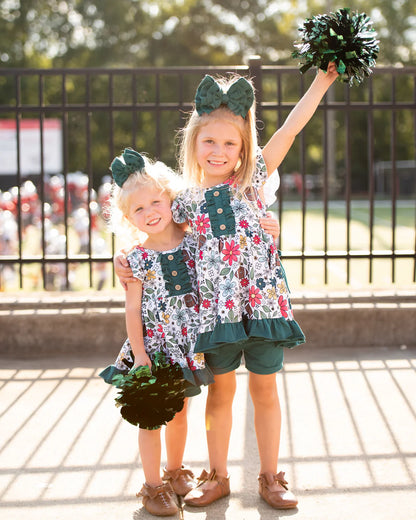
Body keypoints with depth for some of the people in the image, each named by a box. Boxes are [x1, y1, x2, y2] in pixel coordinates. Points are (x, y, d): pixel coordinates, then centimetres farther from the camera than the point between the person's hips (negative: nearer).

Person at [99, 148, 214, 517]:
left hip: (188, 345, 3)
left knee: (179, 414, 16)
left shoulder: (193, 243, -2)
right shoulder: (137, 259, -9)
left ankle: (175, 471, 37)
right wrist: (140, 354, -12)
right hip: (153, 347, -3)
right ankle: (153, 486, 16)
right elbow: (132, 310, -8)